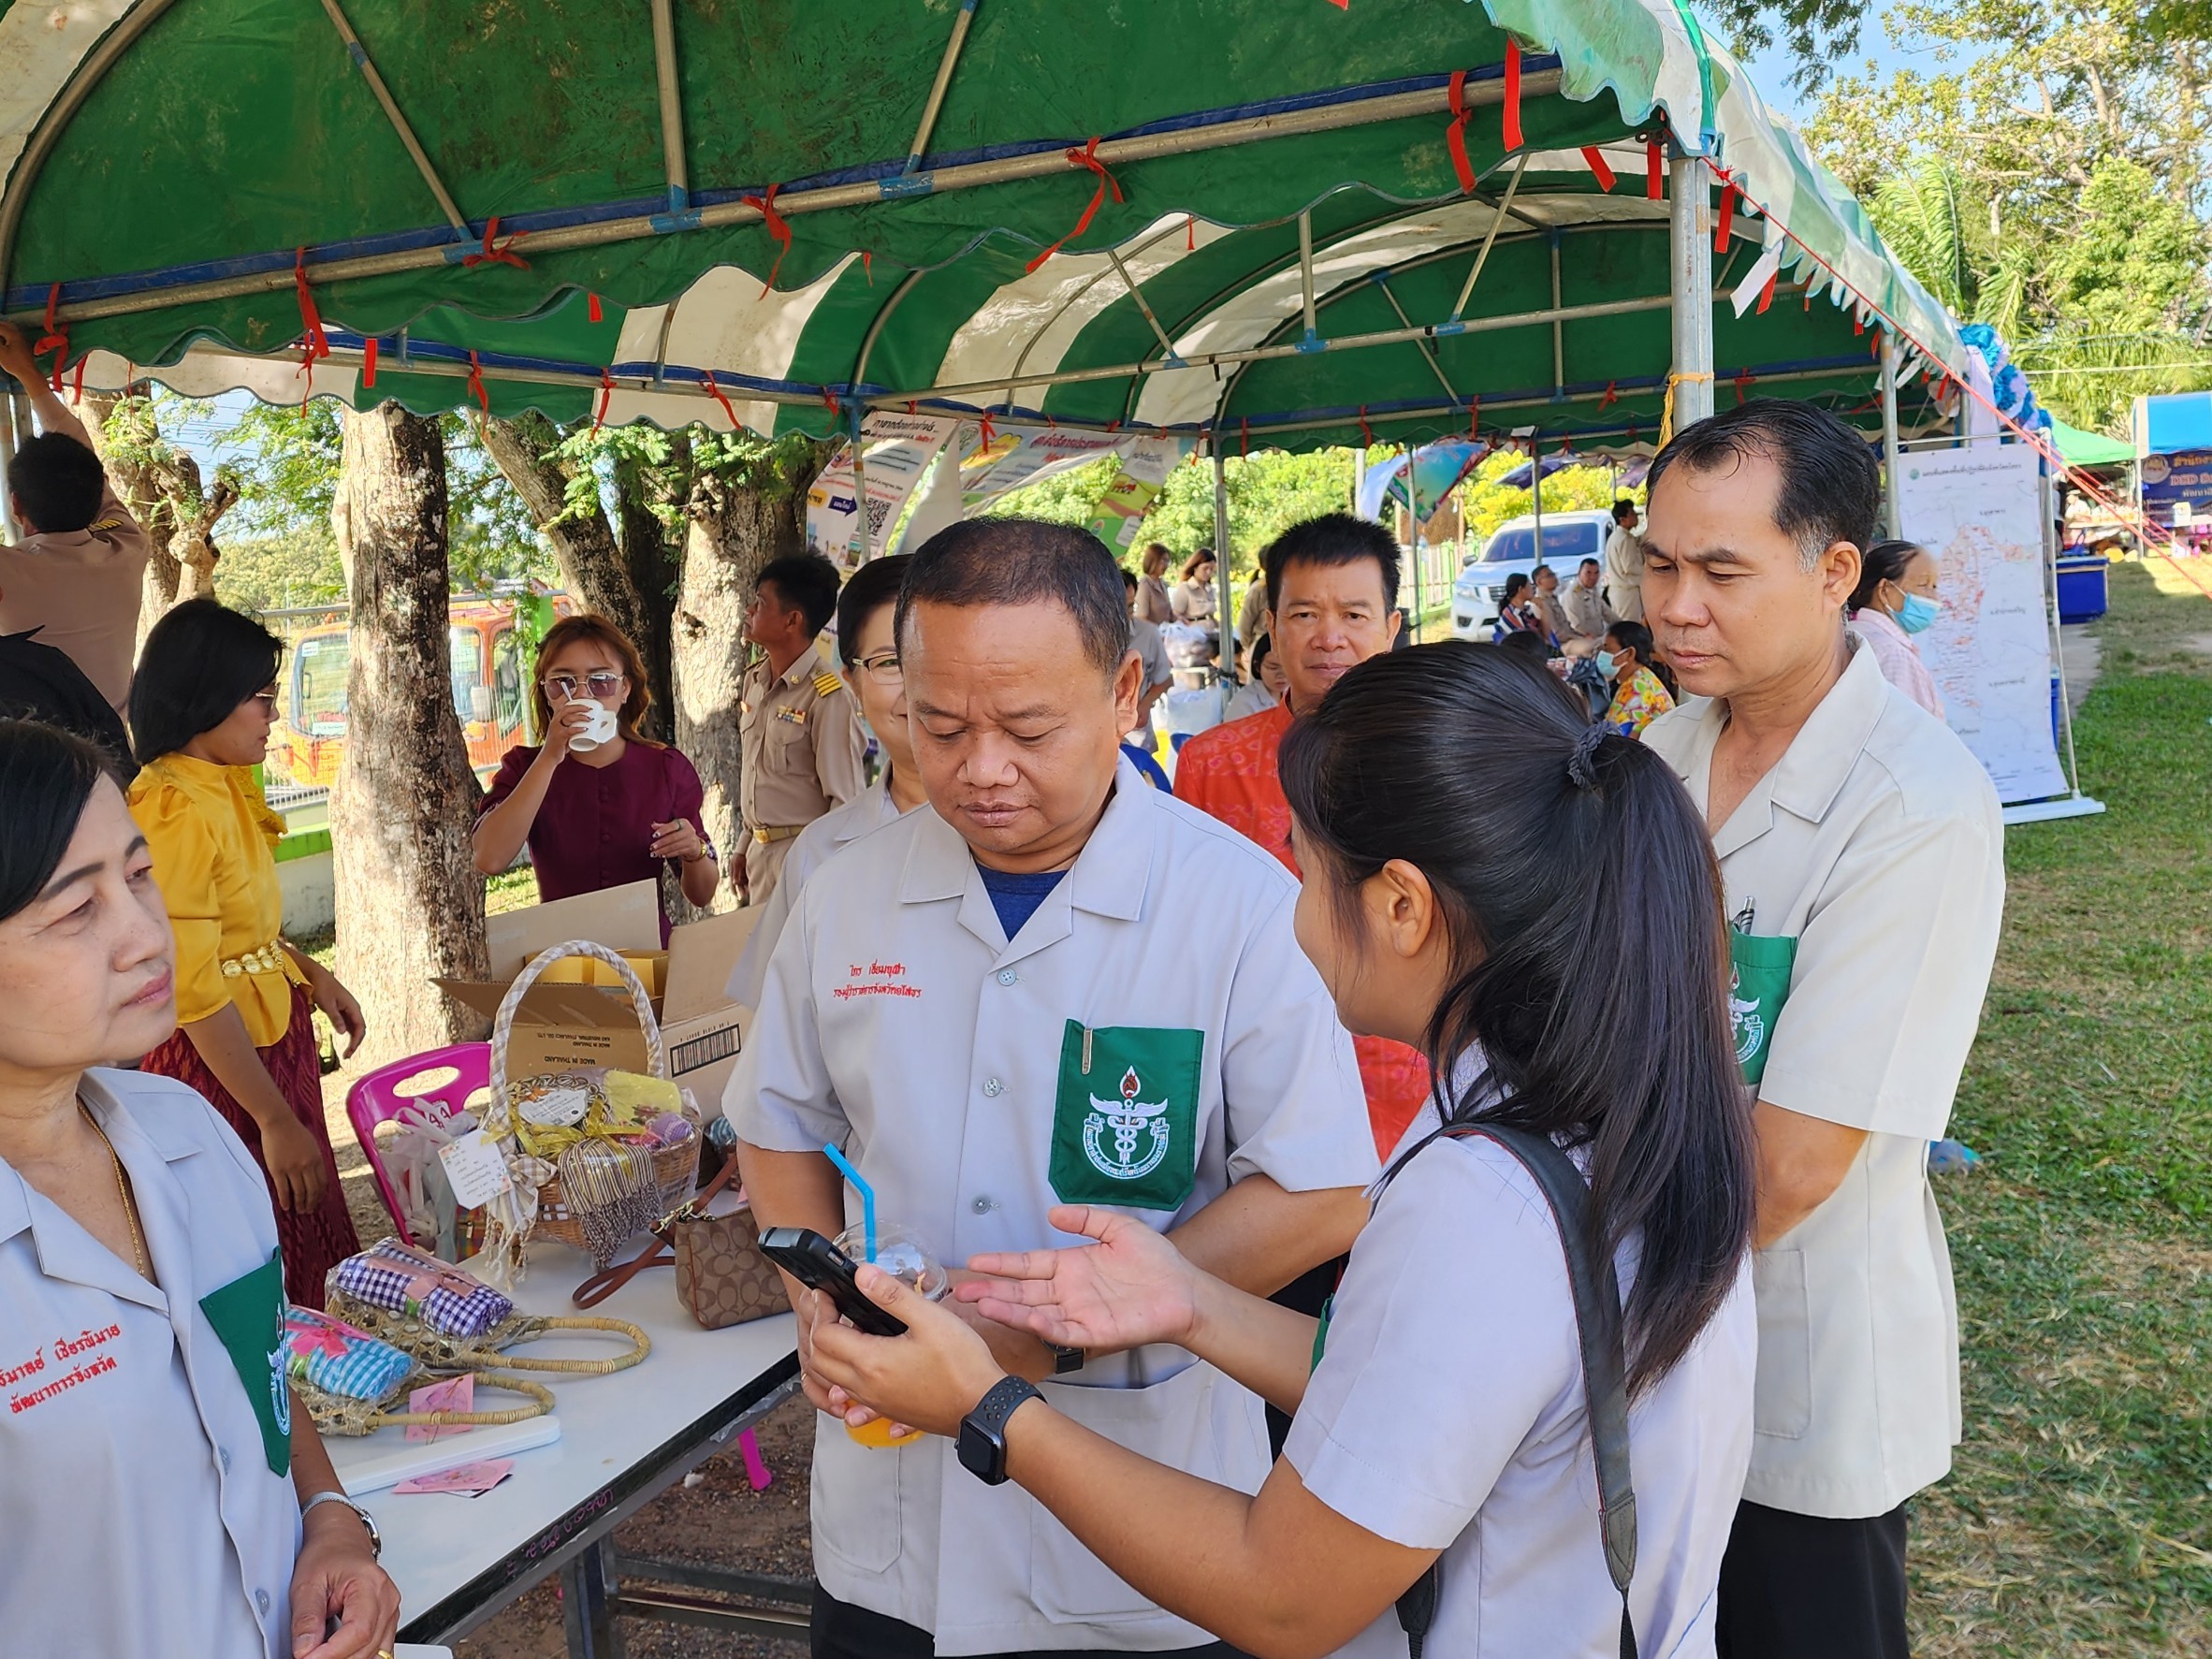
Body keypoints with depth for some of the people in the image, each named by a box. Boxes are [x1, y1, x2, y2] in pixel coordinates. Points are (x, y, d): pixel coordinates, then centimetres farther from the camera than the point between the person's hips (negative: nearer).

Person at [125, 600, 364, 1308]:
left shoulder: (224, 790, 6)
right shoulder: (174, 810, -23)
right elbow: (194, 992, -23)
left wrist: (310, 972, 6)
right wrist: (276, 1120, -20)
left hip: (273, 1035, 9)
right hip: (219, 1063, -9)